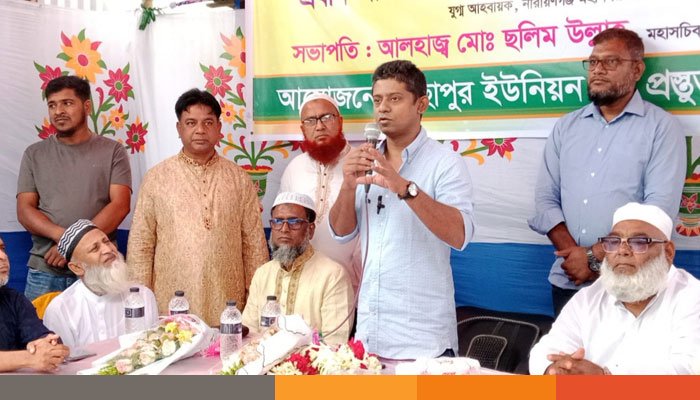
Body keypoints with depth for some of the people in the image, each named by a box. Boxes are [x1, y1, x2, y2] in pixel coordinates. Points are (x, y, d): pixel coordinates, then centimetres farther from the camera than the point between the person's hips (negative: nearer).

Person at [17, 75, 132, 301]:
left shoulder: (112, 151, 4)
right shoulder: (34, 155, 10)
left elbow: (120, 205, -6)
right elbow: (24, 210, 3)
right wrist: (61, 235, -16)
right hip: (44, 271, 2)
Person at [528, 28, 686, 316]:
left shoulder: (661, 127, -3)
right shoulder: (565, 127, 10)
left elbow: (660, 208, -13)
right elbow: (546, 197, 5)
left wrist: (594, 256, -15)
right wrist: (574, 253, -10)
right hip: (568, 280, 4)